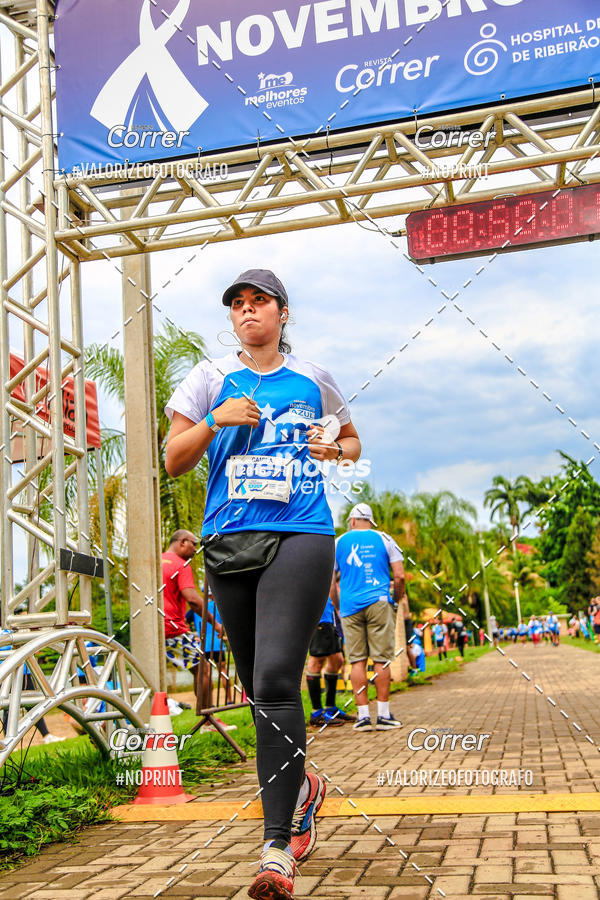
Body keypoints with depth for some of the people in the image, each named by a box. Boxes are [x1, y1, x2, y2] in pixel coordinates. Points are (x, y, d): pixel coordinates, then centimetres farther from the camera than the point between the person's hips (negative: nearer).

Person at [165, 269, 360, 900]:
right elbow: (173, 463, 9)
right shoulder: (211, 378, 11)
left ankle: (278, 847, -14)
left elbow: (352, 441, 25)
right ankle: (300, 787, 37)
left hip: (300, 539, -2)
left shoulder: (312, 380, 12)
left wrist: (335, 448, 2)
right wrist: (215, 420, -8)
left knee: (275, 680, -18)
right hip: (228, 541, 3)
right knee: (255, 685, 11)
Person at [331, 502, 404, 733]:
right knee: (381, 659, 2)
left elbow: (331, 581, 10)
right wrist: (398, 599, 17)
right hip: (378, 602, -1)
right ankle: (383, 715, 3)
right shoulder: (384, 539, 8)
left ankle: (363, 715, 2)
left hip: (350, 607, 1)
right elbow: (399, 575, 2)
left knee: (357, 661, 4)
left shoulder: (339, 542, 11)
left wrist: (339, 606, 22)